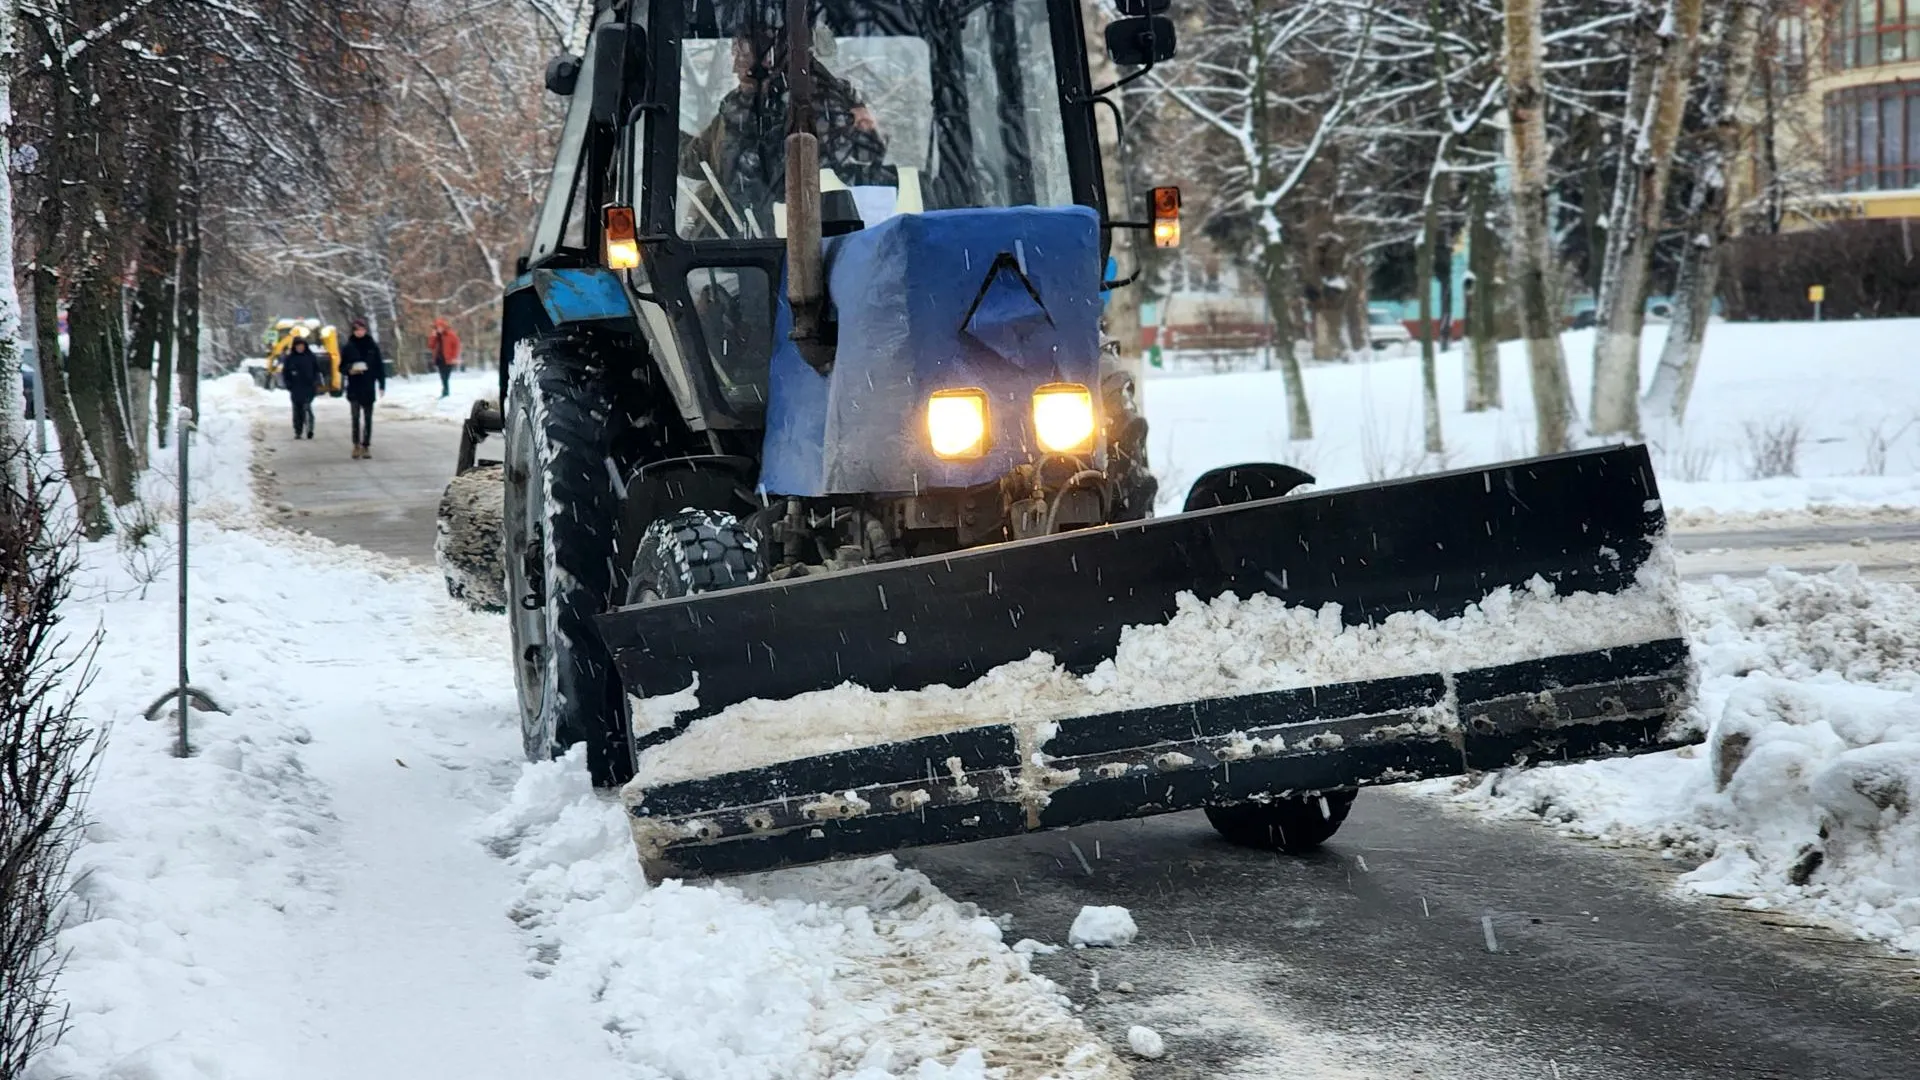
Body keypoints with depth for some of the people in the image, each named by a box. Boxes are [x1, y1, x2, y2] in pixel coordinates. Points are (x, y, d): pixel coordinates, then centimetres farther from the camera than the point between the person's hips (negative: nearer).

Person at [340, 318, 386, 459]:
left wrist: (382, 385, 1)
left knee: (368, 418, 5)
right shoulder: (348, 347, 2)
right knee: (356, 417, -11)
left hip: (369, 388, 1)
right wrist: (350, 369, -14)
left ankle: (366, 445, 11)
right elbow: (341, 366, 8)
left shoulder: (373, 346, 3)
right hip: (353, 388, -1)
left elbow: (380, 366, 6)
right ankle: (356, 445, -4)